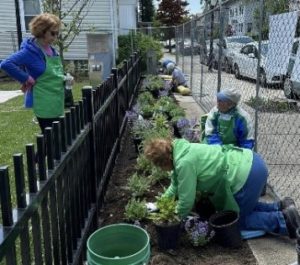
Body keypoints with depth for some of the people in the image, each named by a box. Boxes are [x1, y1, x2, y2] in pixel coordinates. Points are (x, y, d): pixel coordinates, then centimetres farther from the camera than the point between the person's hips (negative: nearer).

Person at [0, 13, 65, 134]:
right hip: (45, 105, -8)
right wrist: (27, 79, -21)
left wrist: (64, 78, 4)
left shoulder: (51, 49, 8)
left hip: (57, 103, 8)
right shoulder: (30, 51, -16)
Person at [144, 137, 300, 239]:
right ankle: (281, 207, 20)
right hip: (251, 162, 10)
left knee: (238, 220, 11)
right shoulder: (181, 150, 11)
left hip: (247, 175, -10)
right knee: (245, 207, 29)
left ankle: (283, 220, 3)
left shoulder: (184, 163, -18)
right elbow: (176, 183, 26)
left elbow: (186, 200, -10)